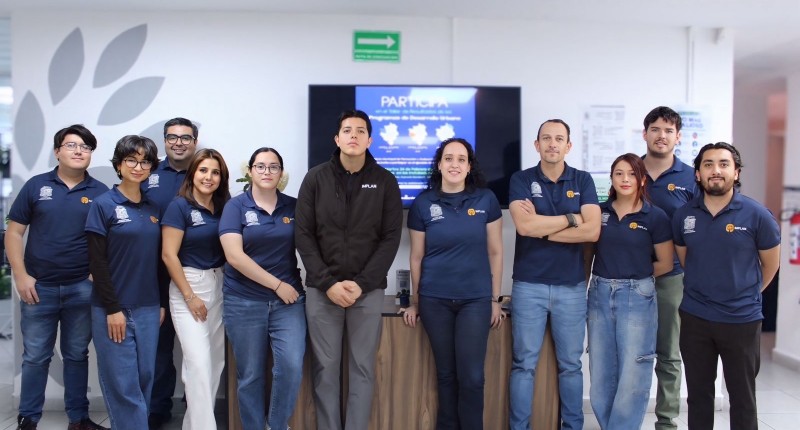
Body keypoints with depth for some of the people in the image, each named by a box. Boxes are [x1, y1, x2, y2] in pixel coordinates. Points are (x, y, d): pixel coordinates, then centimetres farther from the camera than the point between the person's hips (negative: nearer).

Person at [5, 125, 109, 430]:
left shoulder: (100, 192, 2)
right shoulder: (36, 186, 2)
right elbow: (14, 232, 3)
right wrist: (21, 276, -5)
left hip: (83, 287, 0)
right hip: (39, 286, 0)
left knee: (77, 355, 11)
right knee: (35, 356, 7)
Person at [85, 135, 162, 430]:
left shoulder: (153, 209, 9)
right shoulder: (103, 205, -5)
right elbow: (97, 262, -9)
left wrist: (162, 303, 9)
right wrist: (112, 308, -13)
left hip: (148, 308, 5)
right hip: (114, 308, -5)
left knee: (145, 378, 10)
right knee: (123, 383, -1)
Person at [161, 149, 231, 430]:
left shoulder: (224, 207, 6)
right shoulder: (180, 206, -9)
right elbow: (169, 255, -13)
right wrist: (190, 296, -14)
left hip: (219, 286, 6)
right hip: (188, 286, -6)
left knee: (216, 359, 11)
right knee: (199, 361, -11)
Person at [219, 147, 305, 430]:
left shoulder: (293, 207, 5)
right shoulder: (236, 206, -2)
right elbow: (235, 257, -12)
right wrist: (277, 284, -13)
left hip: (288, 301, 2)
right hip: (244, 302, -1)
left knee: (292, 366, -10)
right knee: (250, 375, 7)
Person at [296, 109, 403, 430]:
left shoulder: (385, 182, 2)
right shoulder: (315, 179, 3)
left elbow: (390, 238, -2)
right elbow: (304, 236, 0)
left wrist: (361, 284, -11)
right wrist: (328, 282, -10)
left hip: (368, 290, 0)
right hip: (322, 289, 0)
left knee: (363, 368, 6)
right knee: (326, 368, 7)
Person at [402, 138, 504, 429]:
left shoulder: (486, 200, -1)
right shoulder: (422, 204, 0)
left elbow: (495, 252, 4)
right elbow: (416, 257, 6)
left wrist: (495, 299, 4)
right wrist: (414, 302, 9)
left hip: (476, 299, 0)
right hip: (435, 300, 1)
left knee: (471, 376, -2)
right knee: (446, 374, 10)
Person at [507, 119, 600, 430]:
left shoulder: (583, 181, 4)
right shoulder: (521, 180, 0)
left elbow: (592, 230, -9)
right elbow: (524, 225, -16)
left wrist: (542, 228, -11)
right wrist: (571, 219, -8)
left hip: (572, 286, 2)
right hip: (528, 285, -1)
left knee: (570, 364, 12)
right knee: (524, 364, 5)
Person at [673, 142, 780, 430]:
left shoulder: (756, 215, -9)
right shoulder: (684, 215, -1)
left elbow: (771, 264, 4)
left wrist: (746, 295, 13)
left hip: (742, 319, -2)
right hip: (694, 318, 2)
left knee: (742, 396, 10)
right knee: (698, 394, 14)